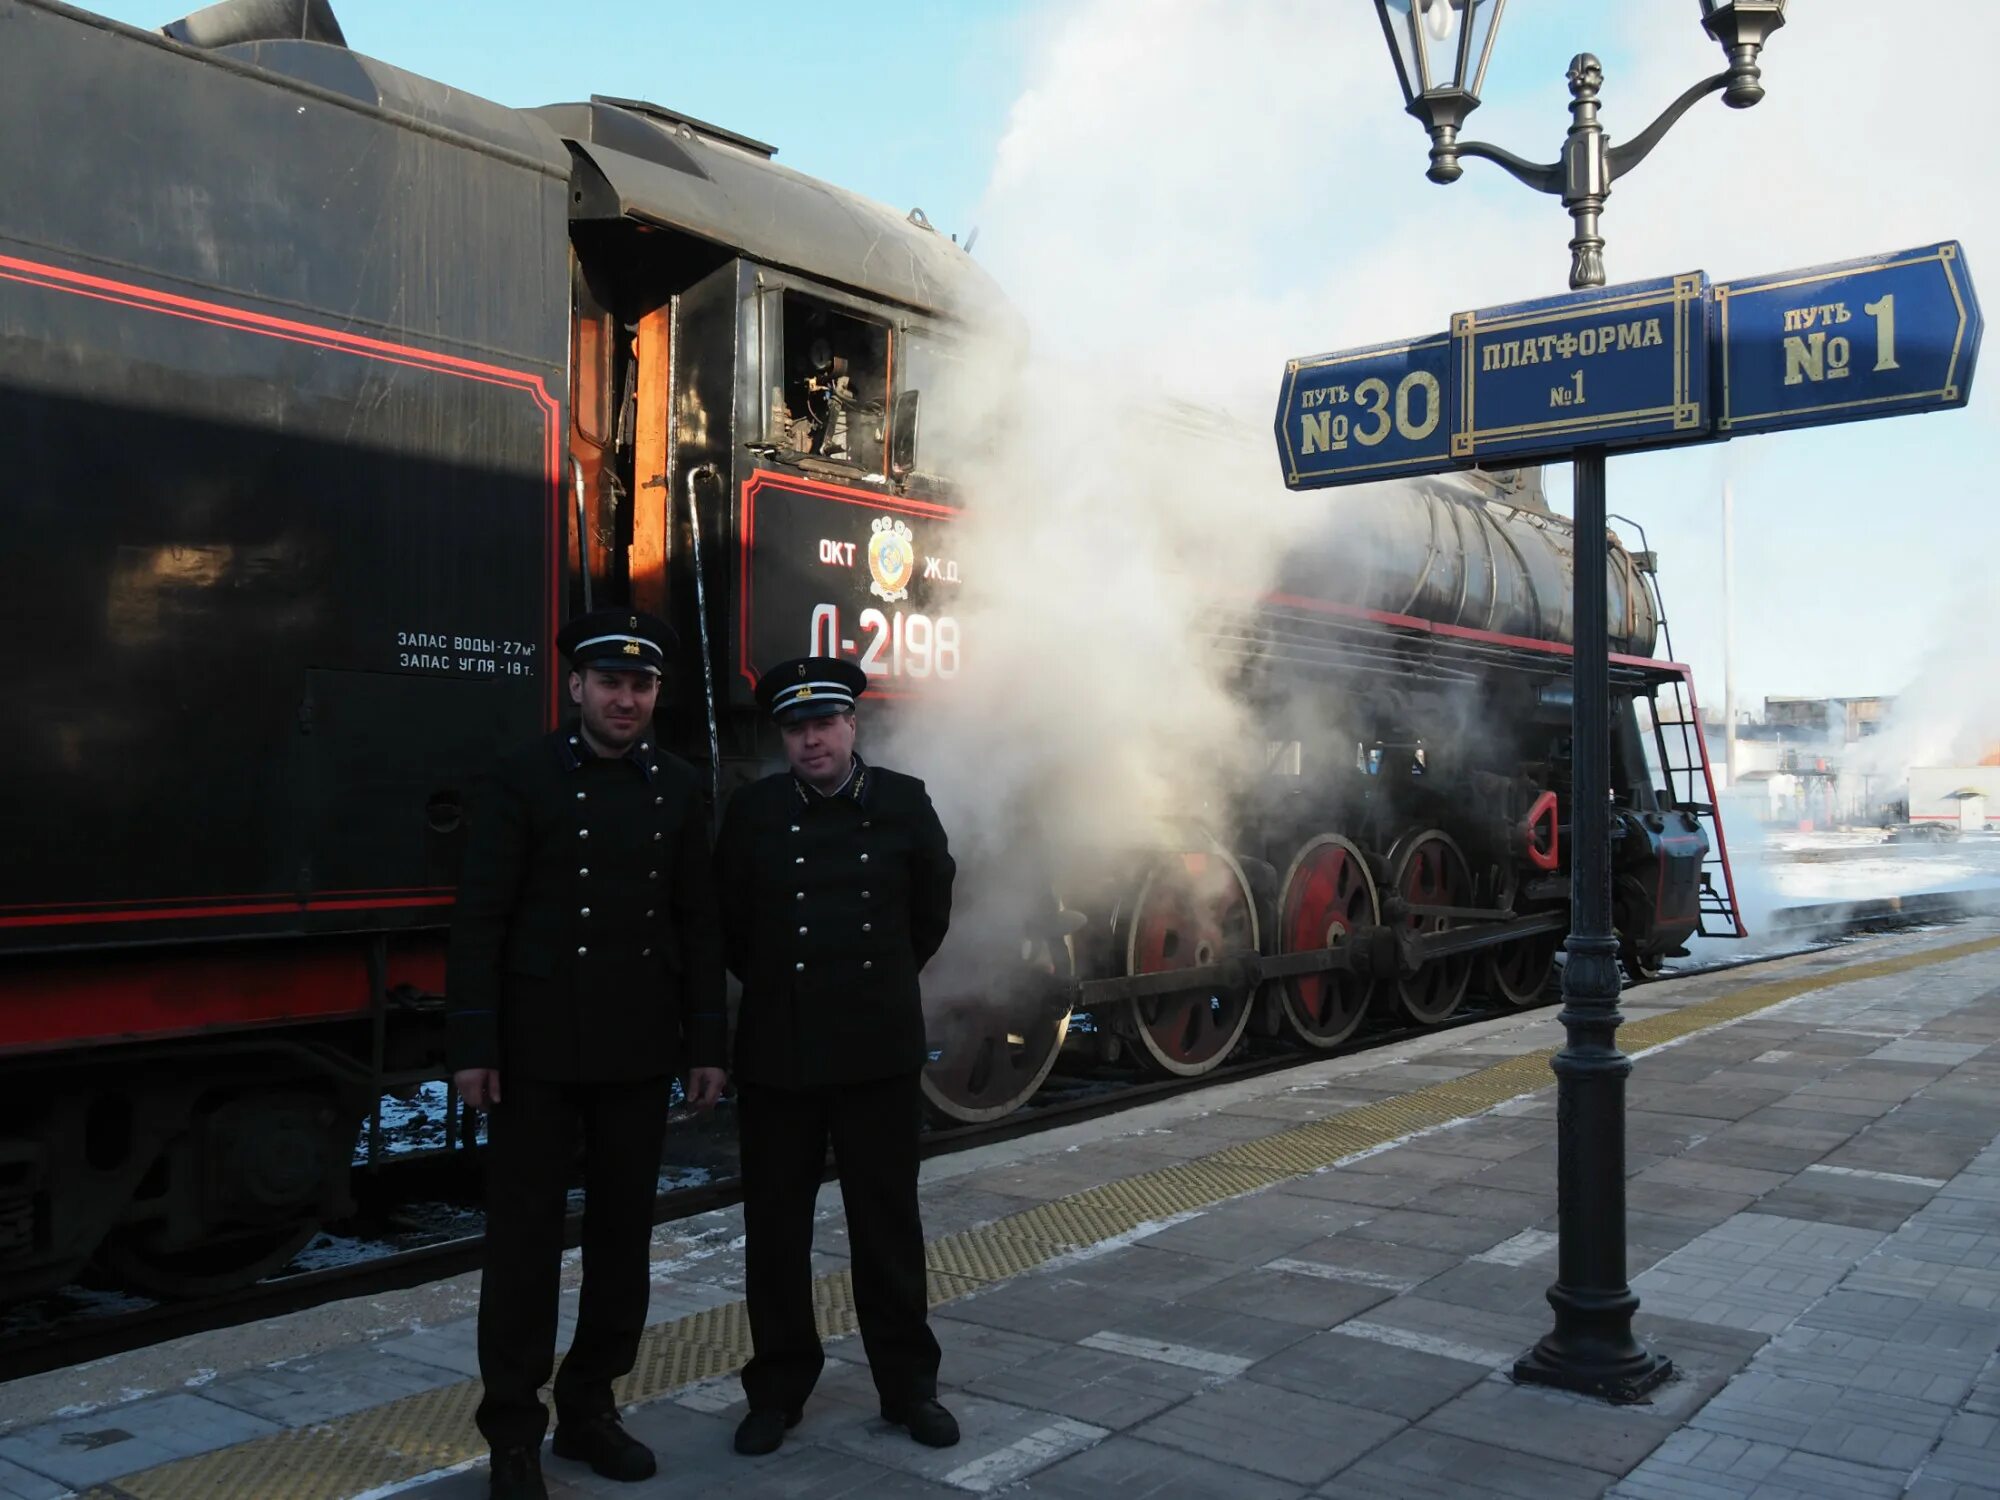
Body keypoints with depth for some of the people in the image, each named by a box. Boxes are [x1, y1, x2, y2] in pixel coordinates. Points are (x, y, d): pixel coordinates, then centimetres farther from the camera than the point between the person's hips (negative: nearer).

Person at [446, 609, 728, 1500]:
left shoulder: (678, 790, 6)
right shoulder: (521, 782, -4)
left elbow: (698, 925, 7)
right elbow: (480, 921, -7)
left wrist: (706, 1044, 4)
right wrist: (472, 1046, -12)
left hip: (639, 1052, 4)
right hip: (540, 1048, -3)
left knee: (624, 1232, 10)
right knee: (524, 1236, 3)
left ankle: (590, 1406, 25)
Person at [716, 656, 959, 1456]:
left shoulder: (904, 803, -2)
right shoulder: (754, 811, -3)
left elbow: (932, 905, 12)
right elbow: (727, 917, 10)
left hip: (879, 1046, 0)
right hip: (778, 1048, 0)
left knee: (889, 1219, 9)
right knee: (776, 1224, 8)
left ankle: (908, 1383, 23)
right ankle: (778, 1388, 24)